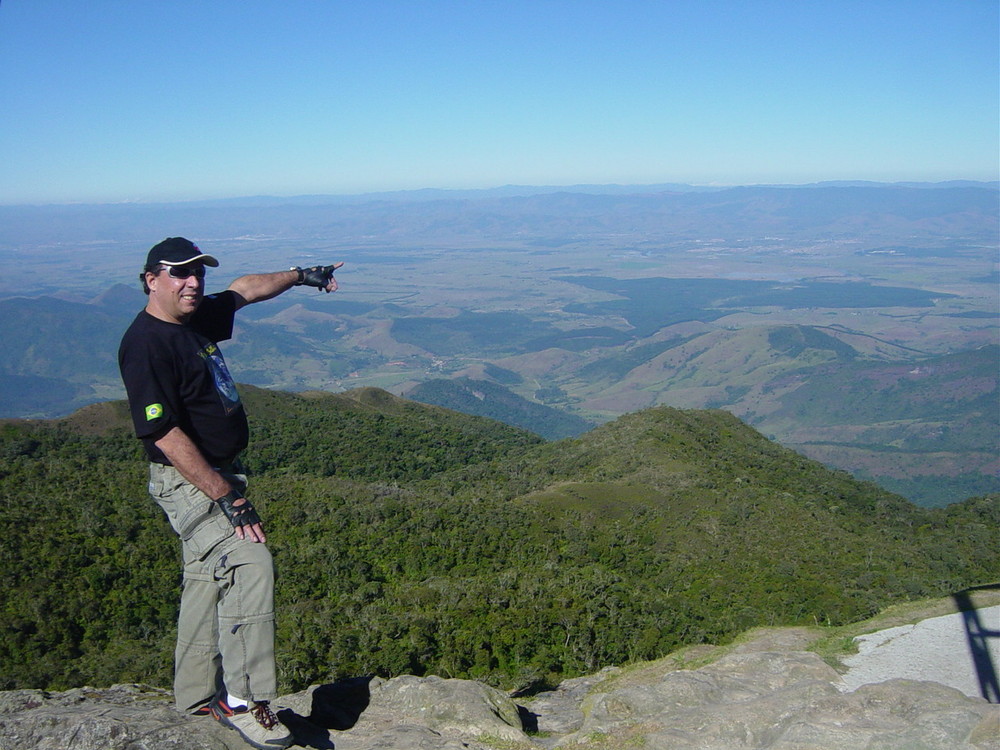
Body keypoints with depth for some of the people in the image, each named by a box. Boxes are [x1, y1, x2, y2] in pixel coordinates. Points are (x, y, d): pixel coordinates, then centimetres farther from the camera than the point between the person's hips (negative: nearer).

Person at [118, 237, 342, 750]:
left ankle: (196, 698, 30)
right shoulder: (146, 344, -20)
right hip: (188, 482, -10)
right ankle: (241, 700, -10)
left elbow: (245, 289, 27)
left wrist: (299, 276, 33)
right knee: (249, 564, -22)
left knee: (209, 580, 16)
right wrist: (226, 497, -27)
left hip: (218, 474, 10)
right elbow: (165, 435, -26)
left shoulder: (196, 318, 6)